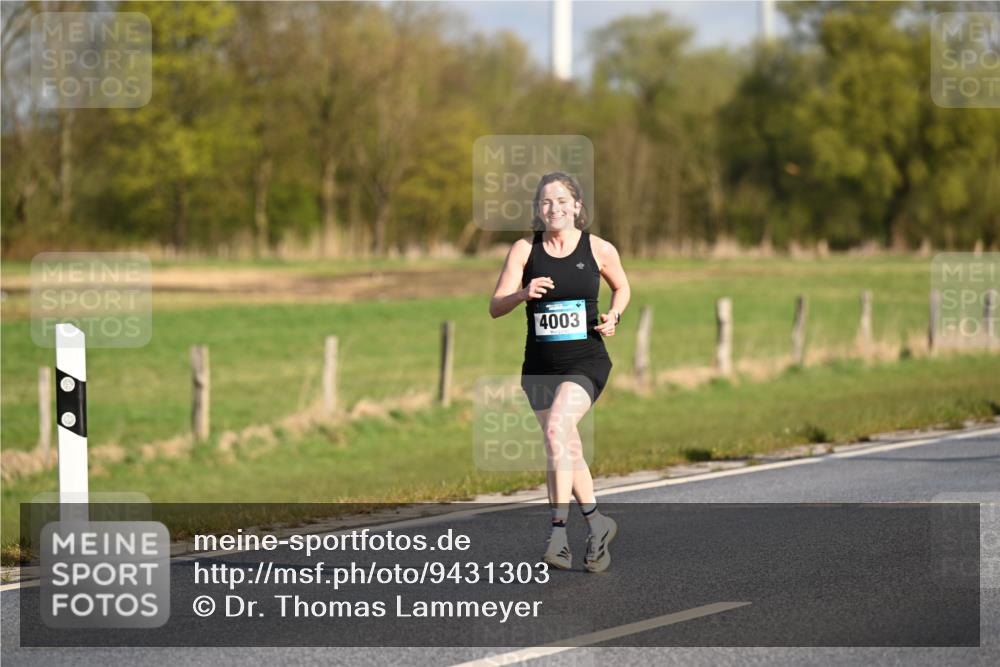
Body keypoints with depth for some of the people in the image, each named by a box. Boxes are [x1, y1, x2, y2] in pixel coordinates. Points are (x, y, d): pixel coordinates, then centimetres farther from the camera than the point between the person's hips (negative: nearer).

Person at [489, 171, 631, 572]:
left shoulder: (599, 249, -2)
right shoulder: (525, 250, -1)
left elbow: (622, 287, 18)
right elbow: (495, 308, -4)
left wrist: (614, 316, -1)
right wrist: (523, 294, -24)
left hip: (586, 362, -3)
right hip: (541, 366, 3)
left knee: (556, 430, -26)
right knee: (567, 450, 12)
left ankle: (559, 530, -25)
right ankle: (596, 523, 32)